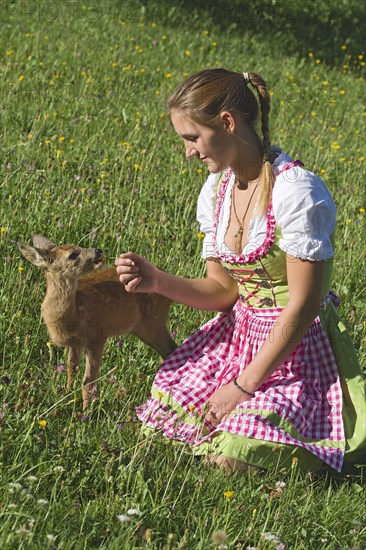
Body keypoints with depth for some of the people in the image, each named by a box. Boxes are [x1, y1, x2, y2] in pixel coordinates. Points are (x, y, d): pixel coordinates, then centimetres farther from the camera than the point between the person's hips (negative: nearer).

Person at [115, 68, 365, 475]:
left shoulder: (295, 192, -22)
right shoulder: (215, 191, 3)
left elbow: (304, 304, -20)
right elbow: (223, 290, 9)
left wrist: (243, 386, -17)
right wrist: (158, 282, -10)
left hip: (298, 346, -7)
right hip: (239, 335, 7)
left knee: (233, 459, -22)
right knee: (158, 434, -4)